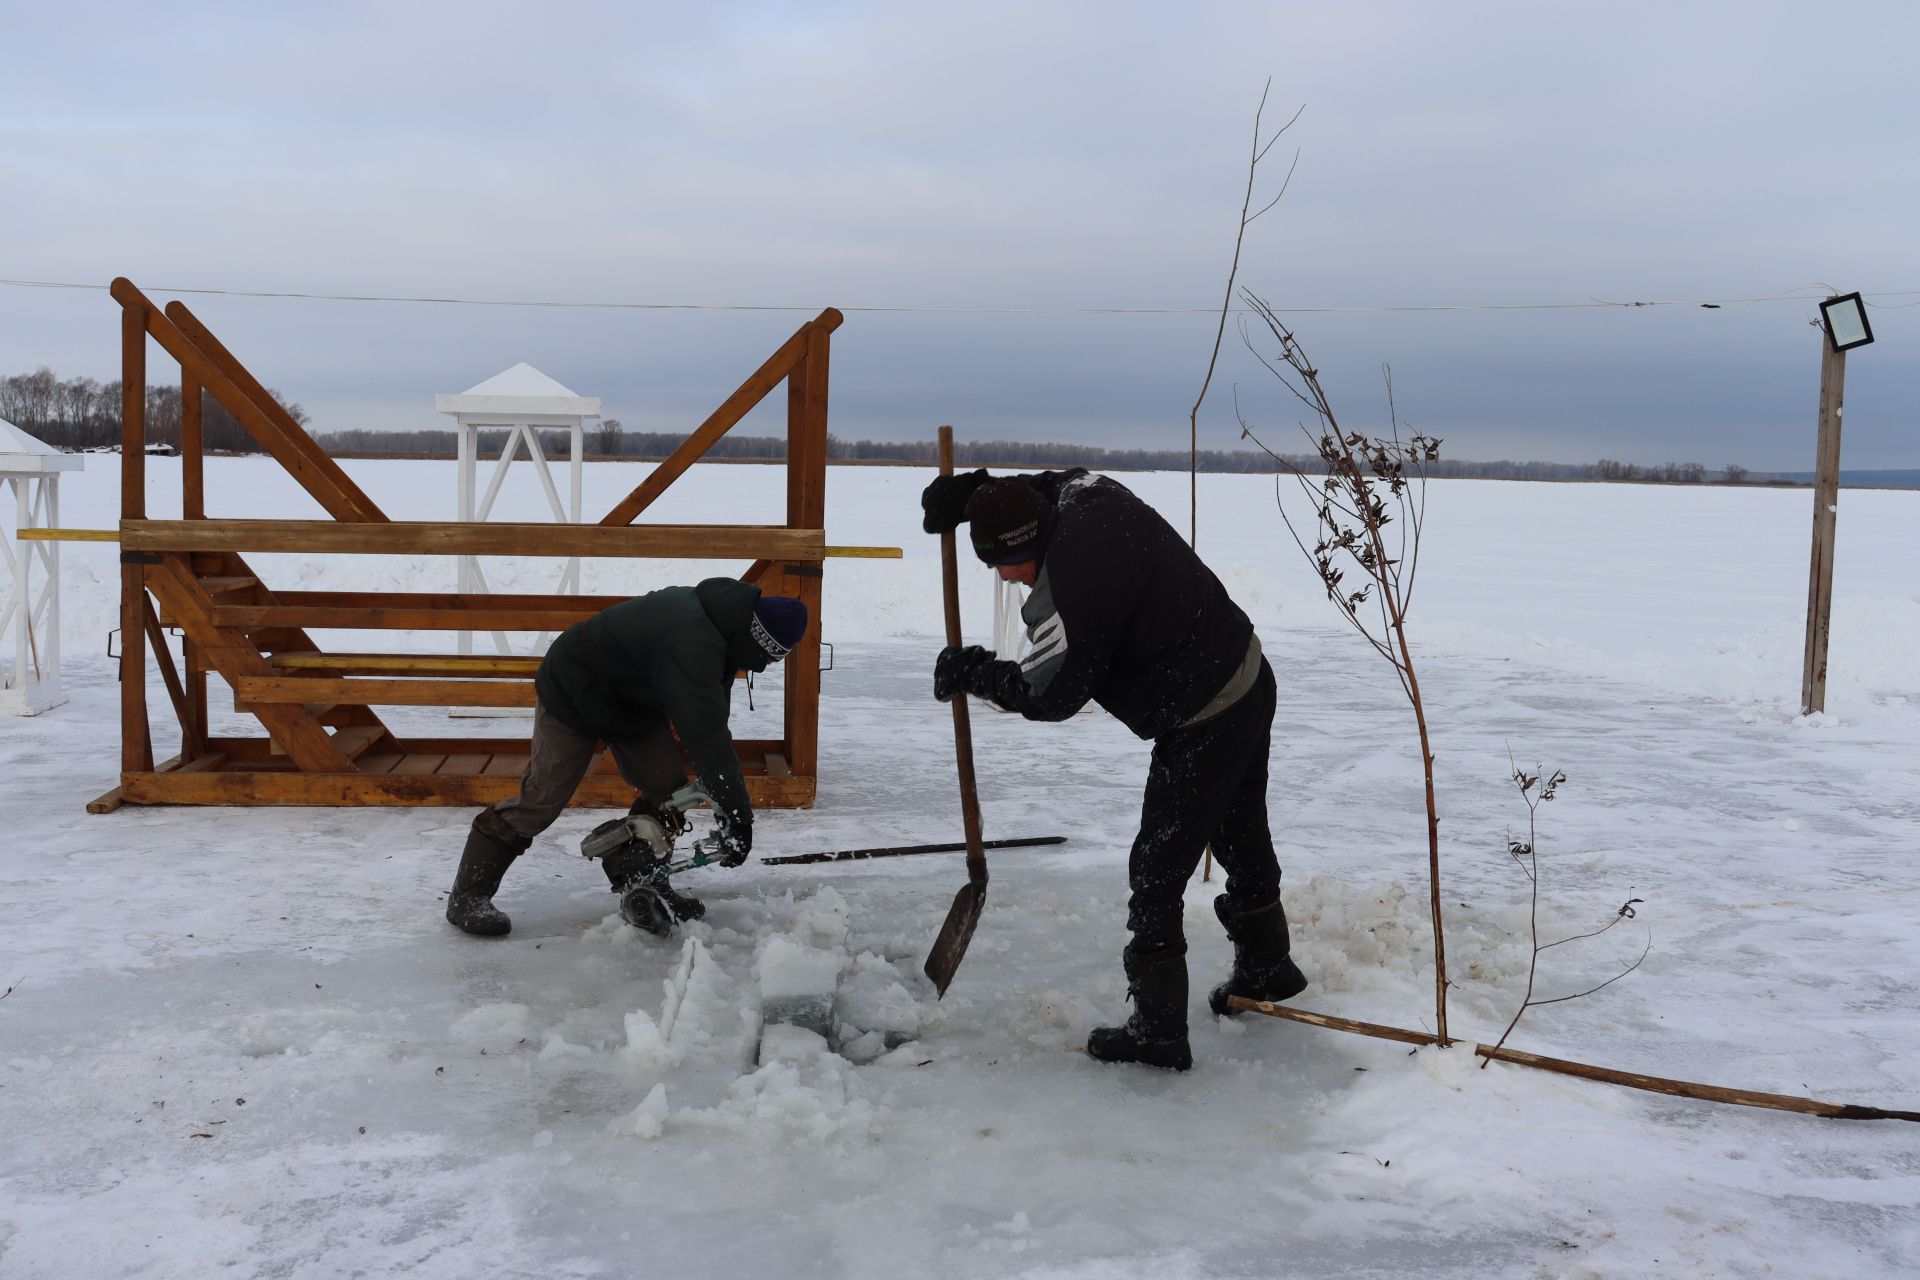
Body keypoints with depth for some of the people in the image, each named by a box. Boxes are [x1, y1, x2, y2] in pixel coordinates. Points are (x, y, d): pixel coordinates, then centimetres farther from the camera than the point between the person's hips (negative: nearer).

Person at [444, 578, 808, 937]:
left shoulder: (713, 616, -8)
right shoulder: (690, 641, -40)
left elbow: (712, 717, 1)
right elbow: (706, 732, -44)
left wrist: (727, 803, -1)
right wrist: (737, 816, -43)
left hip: (634, 703, 9)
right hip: (573, 699, -9)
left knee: (669, 793, 0)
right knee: (542, 800, -7)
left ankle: (637, 879, 17)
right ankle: (468, 896, 5)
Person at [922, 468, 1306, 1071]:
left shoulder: (1067, 589, -29)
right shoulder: (1089, 493, -3)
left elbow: (1049, 693, -17)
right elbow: (1051, 483, 23)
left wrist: (972, 671, -3)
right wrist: (976, 491, 12)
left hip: (1203, 728, -10)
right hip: (1250, 681, 10)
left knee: (1157, 872, 2)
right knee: (1242, 838, 27)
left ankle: (1158, 1031, 11)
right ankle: (1268, 966, 48)